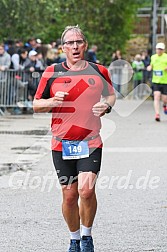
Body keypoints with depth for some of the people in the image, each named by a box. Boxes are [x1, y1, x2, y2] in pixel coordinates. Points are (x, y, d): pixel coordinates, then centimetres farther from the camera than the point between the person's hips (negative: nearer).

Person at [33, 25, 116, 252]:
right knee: (69, 195, 4)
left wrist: (107, 106, -2)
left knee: (86, 190, -16)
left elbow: (112, 95, 21)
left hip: (91, 142, -1)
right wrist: (53, 101, -12)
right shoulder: (52, 73, 2)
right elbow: (36, 105, 8)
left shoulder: (99, 71, 4)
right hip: (62, 143, 1)